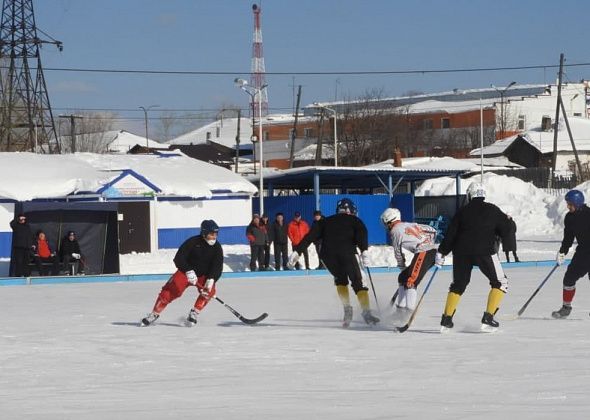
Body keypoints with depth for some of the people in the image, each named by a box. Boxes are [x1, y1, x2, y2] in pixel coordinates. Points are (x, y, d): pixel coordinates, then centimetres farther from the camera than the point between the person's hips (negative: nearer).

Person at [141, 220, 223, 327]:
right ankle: (154, 314, -1)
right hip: (186, 272, -2)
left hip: (204, 275, 2)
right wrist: (189, 271, -36)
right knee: (170, 290, -15)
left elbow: (218, 267, -15)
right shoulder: (193, 242, -19)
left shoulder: (217, 248, -10)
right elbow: (179, 259, -22)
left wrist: (211, 279, -33)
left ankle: (194, 314, -12)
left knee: (209, 290, -26)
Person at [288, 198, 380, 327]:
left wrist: (297, 251, 15)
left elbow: (311, 236, 19)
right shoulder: (354, 220, 22)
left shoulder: (326, 221, 30)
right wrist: (364, 251, -11)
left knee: (340, 279, 27)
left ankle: (347, 308, 13)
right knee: (358, 282, 4)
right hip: (347, 252, -3)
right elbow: (362, 232, 0)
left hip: (327, 254, 3)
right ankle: (367, 313, -13)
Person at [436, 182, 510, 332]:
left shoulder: (462, 211, 9)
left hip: (462, 252, 3)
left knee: (458, 284, 19)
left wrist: (441, 252, 14)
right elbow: (505, 231, 6)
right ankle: (488, 319, -3)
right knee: (500, 283, 8)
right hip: (484, 251, -3)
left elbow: (450, 234, 7)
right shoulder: (492, 210, 4)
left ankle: (446, 319, 13)